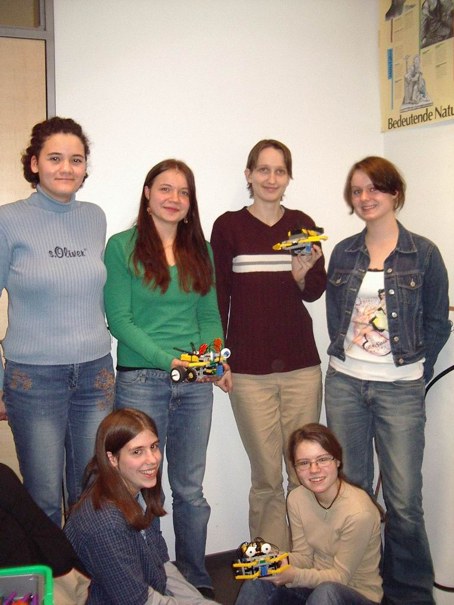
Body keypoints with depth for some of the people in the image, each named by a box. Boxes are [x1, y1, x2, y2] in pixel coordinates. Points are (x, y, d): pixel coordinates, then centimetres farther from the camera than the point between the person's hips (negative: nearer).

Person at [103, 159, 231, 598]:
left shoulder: (200, 250, 11)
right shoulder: (122, 247, -3)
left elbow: (209, 314, 11)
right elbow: (118, 319, -9)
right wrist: (167, 359, -18)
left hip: (194, 384, 4)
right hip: (140, 381, -4)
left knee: (190, 490, 13)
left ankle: (196, 582, 28)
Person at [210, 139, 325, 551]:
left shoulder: (302, 224, 8)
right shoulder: (228, 227, 2)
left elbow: (316, 291, 6)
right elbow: (218, 296, 3)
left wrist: (302, 273, -15)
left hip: (301, 366, 2)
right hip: (249, 369, -2)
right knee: (267, 478, 4)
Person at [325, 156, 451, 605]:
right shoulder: (343, 253, 7)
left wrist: (416, 371, 1)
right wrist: (344, 359, 7)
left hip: (399, 389, -3)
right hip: (344, 384, 4)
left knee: (404, 501, -2)